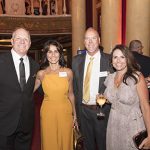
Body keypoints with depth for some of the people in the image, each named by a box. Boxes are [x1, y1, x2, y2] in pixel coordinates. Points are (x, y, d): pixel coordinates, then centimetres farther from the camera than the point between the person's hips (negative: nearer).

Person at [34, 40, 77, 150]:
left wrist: (74, 114, 11)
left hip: (65, 112, 1)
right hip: (48, 112, 0)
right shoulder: (41, 74, -3)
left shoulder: (68, 72, -2)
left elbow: (70, 94, 8)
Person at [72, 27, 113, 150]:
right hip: (83, 110, 3)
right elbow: (75, 86, 5)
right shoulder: (77, 60, 1)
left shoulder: (109, 60, -8)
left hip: (103, 110, -3)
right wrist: (77, 110, 5)